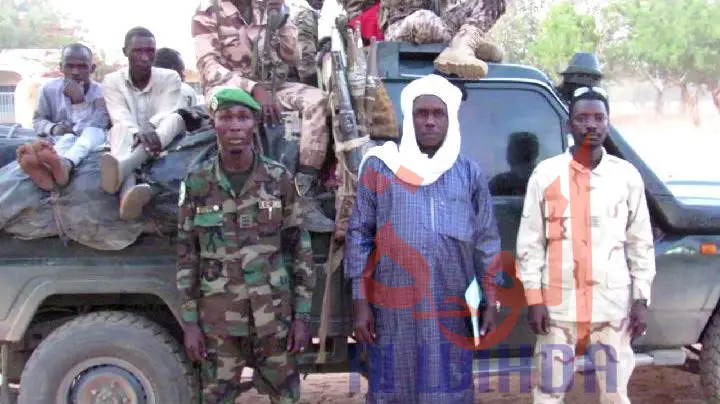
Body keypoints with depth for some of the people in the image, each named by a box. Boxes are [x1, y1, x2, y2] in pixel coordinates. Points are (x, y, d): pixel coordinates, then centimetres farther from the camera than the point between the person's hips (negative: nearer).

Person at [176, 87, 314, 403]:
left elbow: (300, 250, 1)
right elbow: (186, 256, 2)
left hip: (274, 314, 0)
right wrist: (190, 322, -1)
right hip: (217, 317, 0)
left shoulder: (279, 179, -3)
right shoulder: (196, 183, -3)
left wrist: (302, 316, -2)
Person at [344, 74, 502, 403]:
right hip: (393, 310, -1)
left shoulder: (470, 173, 8)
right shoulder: (380, 166, 3)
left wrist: (490, 301, 6)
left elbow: (486, 241, 11)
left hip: (452, 309, 1)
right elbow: (359, 234, 3)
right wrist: (359, 301, -2)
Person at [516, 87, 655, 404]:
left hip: (613, 305, 1)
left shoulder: (627, 176, 4)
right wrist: (534, 299, -4)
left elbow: (641, 243, 7)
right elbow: (530, 242, 0)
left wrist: (641, 301, 2)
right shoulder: (546, 174, -1)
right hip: (559, 305, -1)